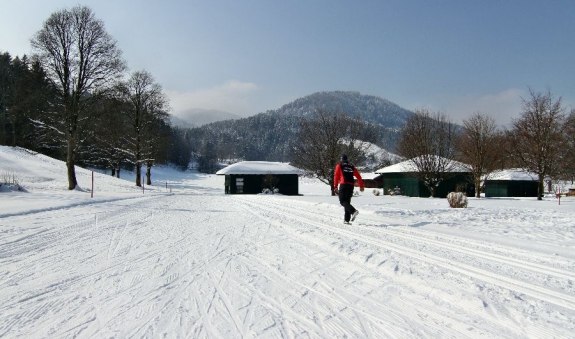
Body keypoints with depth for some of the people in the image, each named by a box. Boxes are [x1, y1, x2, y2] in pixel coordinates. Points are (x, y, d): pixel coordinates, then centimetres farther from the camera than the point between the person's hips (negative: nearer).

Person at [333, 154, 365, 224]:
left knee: (342, 201, -5)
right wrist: (361, 186, 15)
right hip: (351, 185, 5)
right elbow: (358, 176, 13)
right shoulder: (352, 166, 17)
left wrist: (335, 187, 1)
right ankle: (347, 219, 6)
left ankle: (353, 211, -29)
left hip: (343, 185, -5)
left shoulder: (339, 165, 7)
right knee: (347, 201, 10)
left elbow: (336, 176, 0)